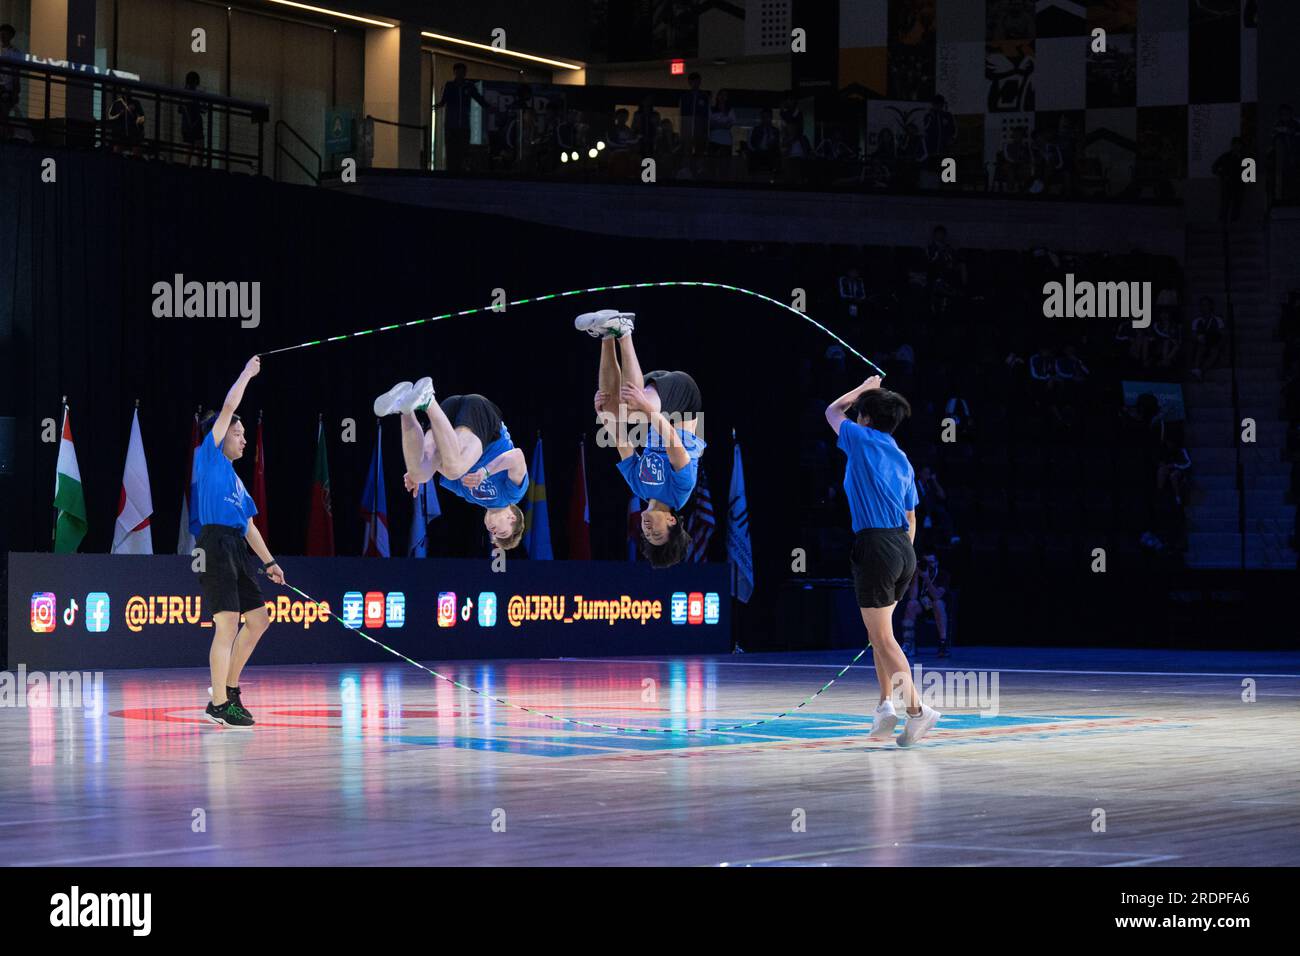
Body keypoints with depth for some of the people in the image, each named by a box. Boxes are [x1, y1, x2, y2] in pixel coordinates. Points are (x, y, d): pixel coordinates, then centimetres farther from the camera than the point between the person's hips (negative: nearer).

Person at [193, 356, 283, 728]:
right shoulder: (207, 456, 5)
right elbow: (228, 408, 0)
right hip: (214, 543, -9)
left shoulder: (235, 478, 27)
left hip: (235, 551, 9)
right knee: (228, 623, -13)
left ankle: (229, 690, 19)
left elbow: (248, 524, 29)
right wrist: (247, 373, 11)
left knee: (259, 618, 11)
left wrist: (268, 561, 24)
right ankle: (219, 705, -12)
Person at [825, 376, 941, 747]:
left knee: (882, 636, -7)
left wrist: (865, 388, 31)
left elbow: (833, 410, 18)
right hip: (904, 549, 7)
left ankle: (916, 708, -17)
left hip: (875, 545, -7)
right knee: (879, 630, 19)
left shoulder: (861, 440, -2)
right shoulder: (902, 460, 16)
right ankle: (885, 703, 11)